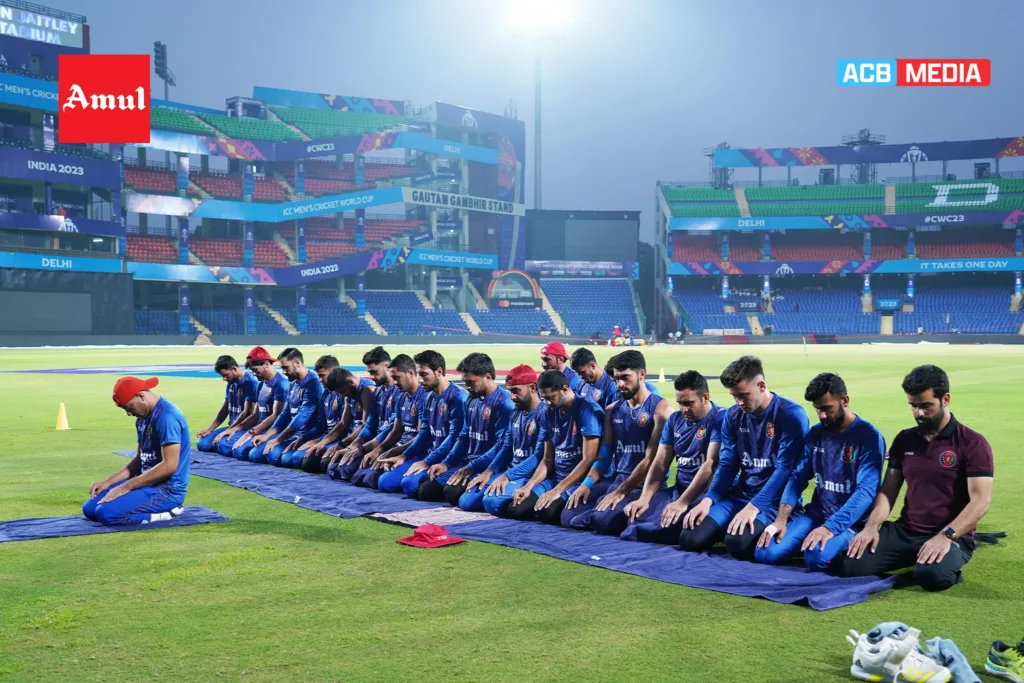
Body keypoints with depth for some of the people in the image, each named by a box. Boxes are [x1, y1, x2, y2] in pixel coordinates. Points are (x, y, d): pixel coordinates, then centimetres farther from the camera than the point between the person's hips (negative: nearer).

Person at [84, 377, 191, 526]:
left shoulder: (167, 417, -20)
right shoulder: (143, 417, 11)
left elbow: (169, 465, -25)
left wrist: (126, 487, -20)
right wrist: (108, 482, 5)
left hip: (167, 489, -10)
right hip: (147, 482, 10)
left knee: (106, 513, -24)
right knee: (89, 509, 6)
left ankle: (166, 511, -9)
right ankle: (155, 508, 8)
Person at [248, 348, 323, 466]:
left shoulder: (313, 383, -16)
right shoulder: (292, 384, 14)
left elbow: (303, 416, -22)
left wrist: (277, 440, -19)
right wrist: (266, 435, 7)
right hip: (291, 433, 9)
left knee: (273, 454, -30)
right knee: (254, 454, 0)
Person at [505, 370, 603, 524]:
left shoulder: (587, 410, -14)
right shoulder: (549, 413, 9)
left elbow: (588, 459, -18)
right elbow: (547, 459, 12)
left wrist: (557, 490, -20)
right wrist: (529, 486, -4)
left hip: (579, 481, -7)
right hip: (554, 477, 7)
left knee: (548, 511, -32)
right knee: (514, 509, -11)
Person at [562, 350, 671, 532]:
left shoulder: (660, 409, -8)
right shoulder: (612, 410, 13)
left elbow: (651, 460, -15)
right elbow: (604, 456, 13)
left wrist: (621, 491, -18)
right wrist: (587, 484, -5)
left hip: (642, 485, -6)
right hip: (612, 479, 6)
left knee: (605, 520, -31)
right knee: (569, 515, -13)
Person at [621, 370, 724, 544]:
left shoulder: (719, 419, -10)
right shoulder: (674, 419, 12)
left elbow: (710, 465, -21)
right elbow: (660, 463, 7)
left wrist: (683, 502, -29)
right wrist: (644, 498, -9)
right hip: (677, 489, 6)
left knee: (670, 527, -35)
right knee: (632, 515, -18)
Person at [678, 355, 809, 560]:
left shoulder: (791, 415, -13)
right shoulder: (733, 416, 5)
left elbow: (785, 469, -17)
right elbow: (727, 465, 7)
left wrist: (753, 506, -26)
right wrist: (708, 499, -10)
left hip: (773, 499, -5)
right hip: (738, 495, 6)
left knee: (737, 543, -32)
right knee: (690, 539, -12)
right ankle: (733, 525, 14)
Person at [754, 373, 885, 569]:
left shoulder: (869, 437, -12)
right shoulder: (815, 434, 6)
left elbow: (866, 491, -20)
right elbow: (798, 477, 6)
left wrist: (830, 527, -30)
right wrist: (781, 518, -11)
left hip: (849, 521, -5)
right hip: (814, 515, 5)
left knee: (816, 556, -34)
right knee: (765, 553, -15)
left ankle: (837, 544, -1)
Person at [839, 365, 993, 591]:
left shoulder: (972, 443, -7)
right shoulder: (904, 440, 9)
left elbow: (980, 501, -14)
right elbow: (888, 490, 9)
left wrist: (945, 536, -26)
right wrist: (872, 526, -9)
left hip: (952, 536, -4)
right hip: (904, 531, 5)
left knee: (932, 575, -37)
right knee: (852, 567, -17)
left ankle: (948, 565, 0)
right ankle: (914, 559, 8)